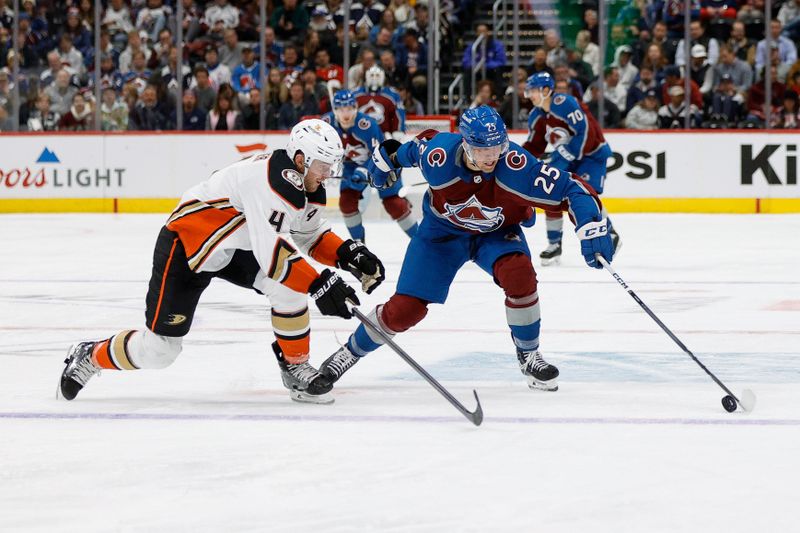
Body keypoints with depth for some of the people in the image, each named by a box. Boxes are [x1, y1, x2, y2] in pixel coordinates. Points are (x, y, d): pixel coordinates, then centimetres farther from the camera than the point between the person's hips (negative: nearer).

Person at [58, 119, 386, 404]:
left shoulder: (306, 184, -4)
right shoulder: (269, 180, -33)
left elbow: (310, 234, 10)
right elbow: (271, 251, -39)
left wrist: (348, 254, -7)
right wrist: (319, 284, -43)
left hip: (235, 249, 8)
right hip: (184, 247, -8)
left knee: (289, 284, -18)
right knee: (158, 349, -5)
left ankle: (296, 368, -1)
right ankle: (89, 357, 21)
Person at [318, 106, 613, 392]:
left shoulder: (516, 165, -35)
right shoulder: (437, 156, -31)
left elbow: (570, 188, -32)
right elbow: (422, 142, -6)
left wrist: (592, 227, -45)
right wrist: (387, 158, 12)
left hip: (497, 232, 0)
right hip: (444, 229, 0)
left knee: (519, 273, -32)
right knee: (404, 310, -6)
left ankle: (528, 356, -11)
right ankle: (351, 351, 22)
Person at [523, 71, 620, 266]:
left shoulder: (565, 104, -27)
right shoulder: (536, 116, -1)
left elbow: (586, 133, -31)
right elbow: (534, 146, 9)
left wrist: (566, 157, -31)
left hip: (592, 152, -8)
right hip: (565, 155, 8)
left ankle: (610, 236, 3)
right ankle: (554, 244, 8)